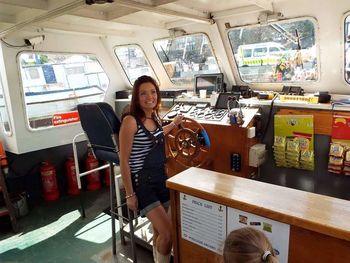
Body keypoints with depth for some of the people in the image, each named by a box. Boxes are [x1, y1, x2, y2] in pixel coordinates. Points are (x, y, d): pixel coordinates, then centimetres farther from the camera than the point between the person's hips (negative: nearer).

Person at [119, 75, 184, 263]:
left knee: (159, 231, 16)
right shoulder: (130, 121, -18)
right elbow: (124, 161, -15)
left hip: (160, 178, 7)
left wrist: (174, 124, 34)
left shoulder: (154, 116, 4)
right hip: (141, 182, -7)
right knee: (168, 232, -11)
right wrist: (130, 194, -13)